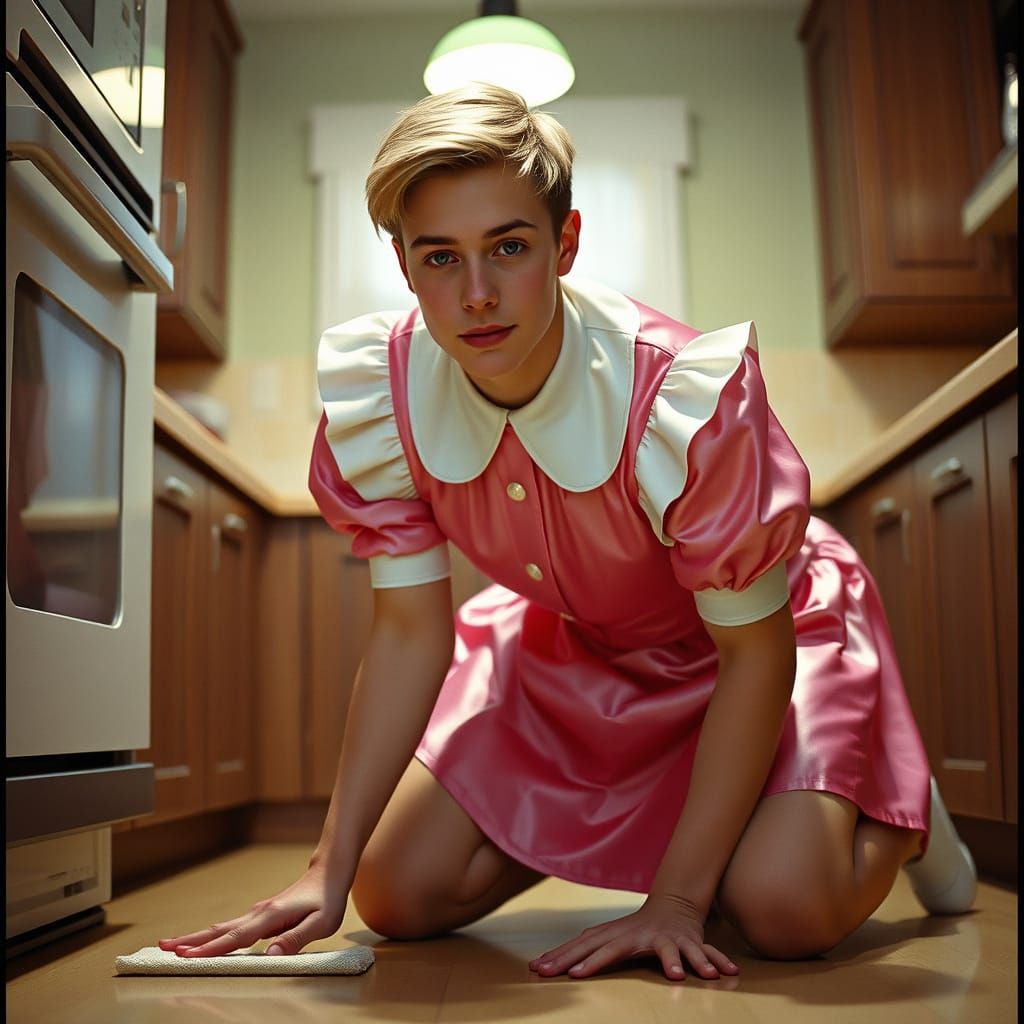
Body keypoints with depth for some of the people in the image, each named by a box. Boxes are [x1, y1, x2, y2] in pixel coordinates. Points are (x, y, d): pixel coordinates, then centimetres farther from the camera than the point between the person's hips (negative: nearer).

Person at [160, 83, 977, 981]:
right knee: (398, 896, -5)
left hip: (756, 634, -3)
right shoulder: (379, 398, -23)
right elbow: (410, 632, -14)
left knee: (783, 909, -28)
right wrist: (329, 873, -19)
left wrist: (675, 900, -26)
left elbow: (756, 651, -25)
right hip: (571, 643, 4)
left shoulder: (682, 401, -36)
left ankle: (897, 814, 11)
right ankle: (601, 824, 23)